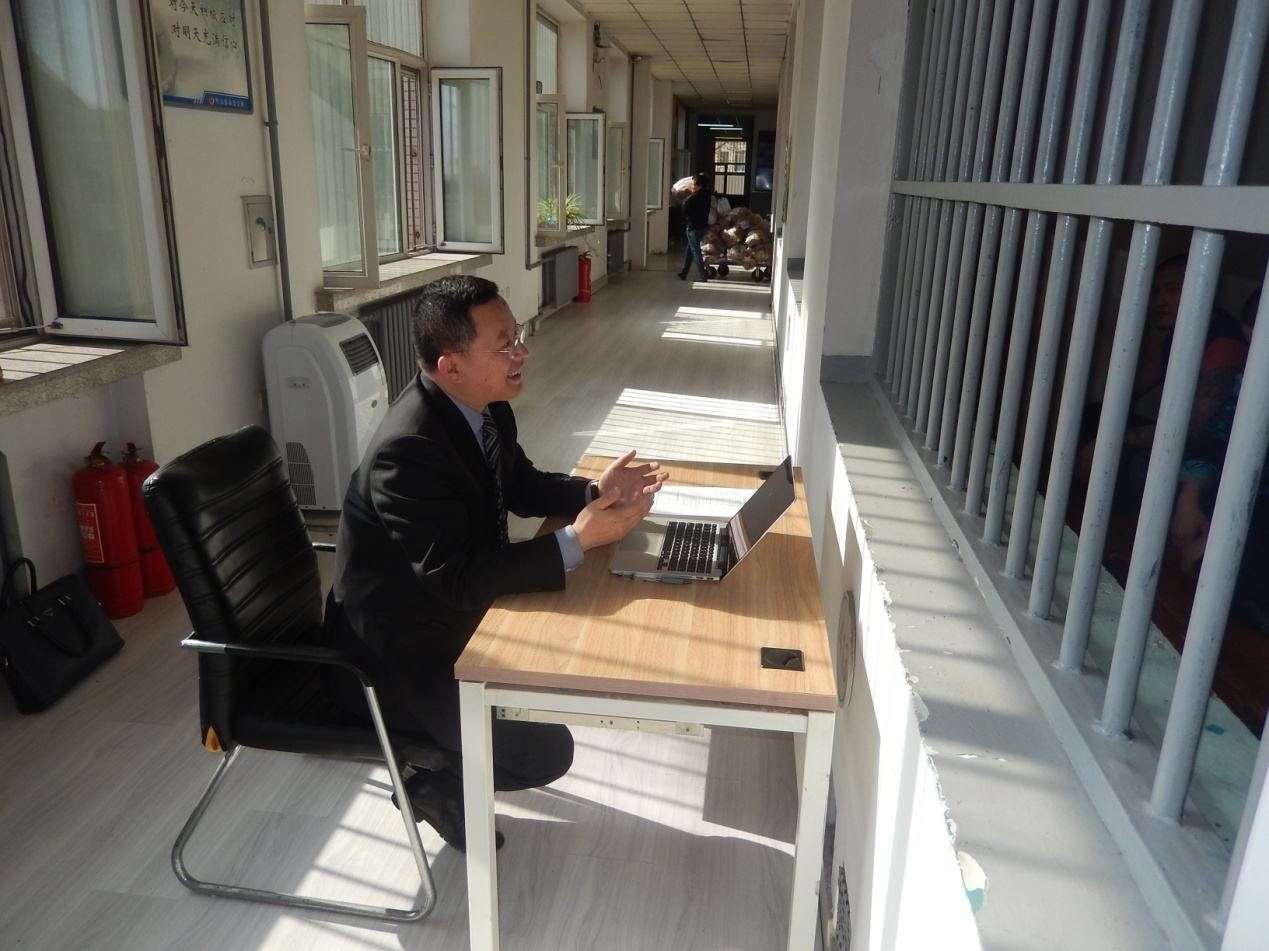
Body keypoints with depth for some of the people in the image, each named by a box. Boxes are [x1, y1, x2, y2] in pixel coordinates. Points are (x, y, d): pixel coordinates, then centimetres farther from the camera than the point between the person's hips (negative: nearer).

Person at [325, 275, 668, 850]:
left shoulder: (484, 405, -4)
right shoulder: (408, 450, -32)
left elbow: (522, 487, 11)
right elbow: (460, 579, -32)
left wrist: (594, 492, -6)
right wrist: (578, 541, -30)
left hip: (450, 606, 9)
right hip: (398, 647, -9)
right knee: (544, 752, -14)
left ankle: (446, 743, 24)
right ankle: (433, 786, 15)